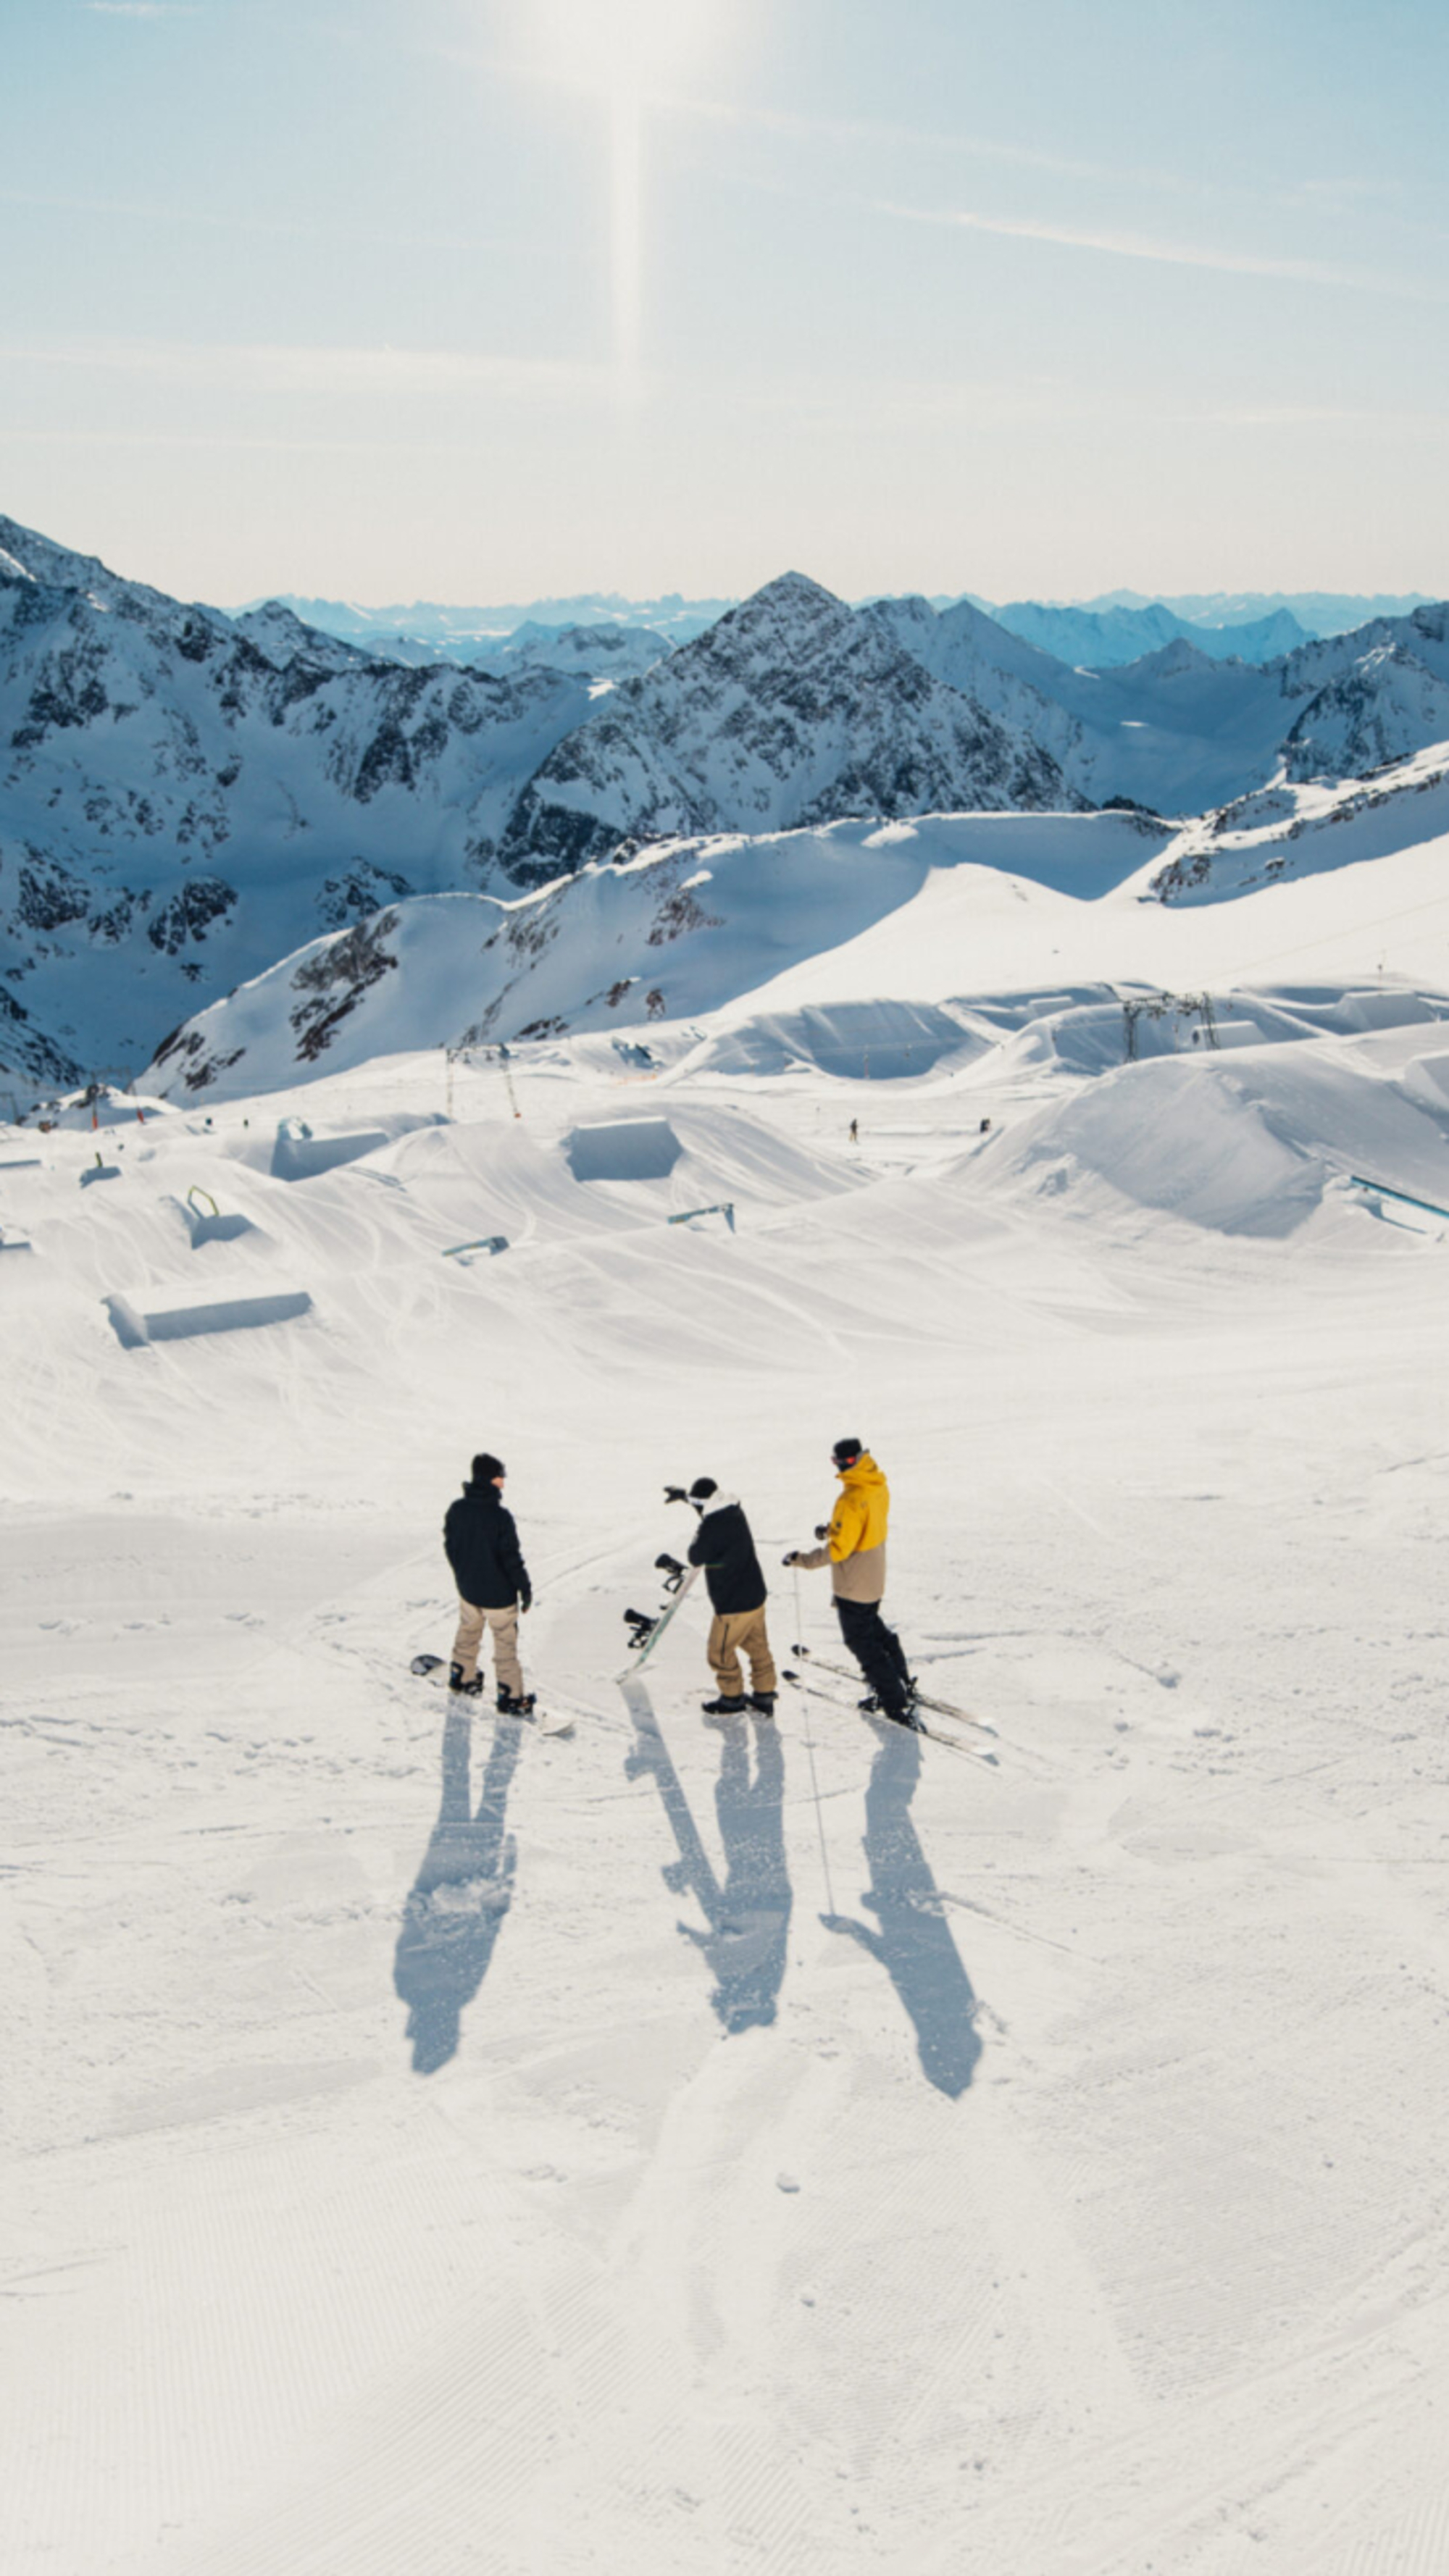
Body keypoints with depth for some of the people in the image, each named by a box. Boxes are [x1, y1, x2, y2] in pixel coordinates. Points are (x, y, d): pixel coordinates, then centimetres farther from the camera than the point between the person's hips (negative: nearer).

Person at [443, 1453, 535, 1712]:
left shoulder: (456, 1509, -8)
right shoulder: (500, 1515, -25)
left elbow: (450, 1546, 5)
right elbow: (512, 1557, -20)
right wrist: (525, 1587, -8)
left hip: (467, 1589, 5)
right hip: (499, 1592, -5)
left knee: (468, 1633, 28)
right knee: (505, 1643, 9)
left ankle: (461, 1677, 46)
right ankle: (511, 1698, 17)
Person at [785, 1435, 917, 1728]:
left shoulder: (852, 1501, -31)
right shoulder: (879, 1487, -3)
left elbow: (838, 1549, -28)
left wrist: (802, 1558, -18)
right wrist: (833, 1529, 12)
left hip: (853, 1586, -9)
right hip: (874, 1580, 9)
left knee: (861, 1641, 4)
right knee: (875, 1629, 29)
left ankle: (896, 1706, 8)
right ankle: (901, 1684, 41)